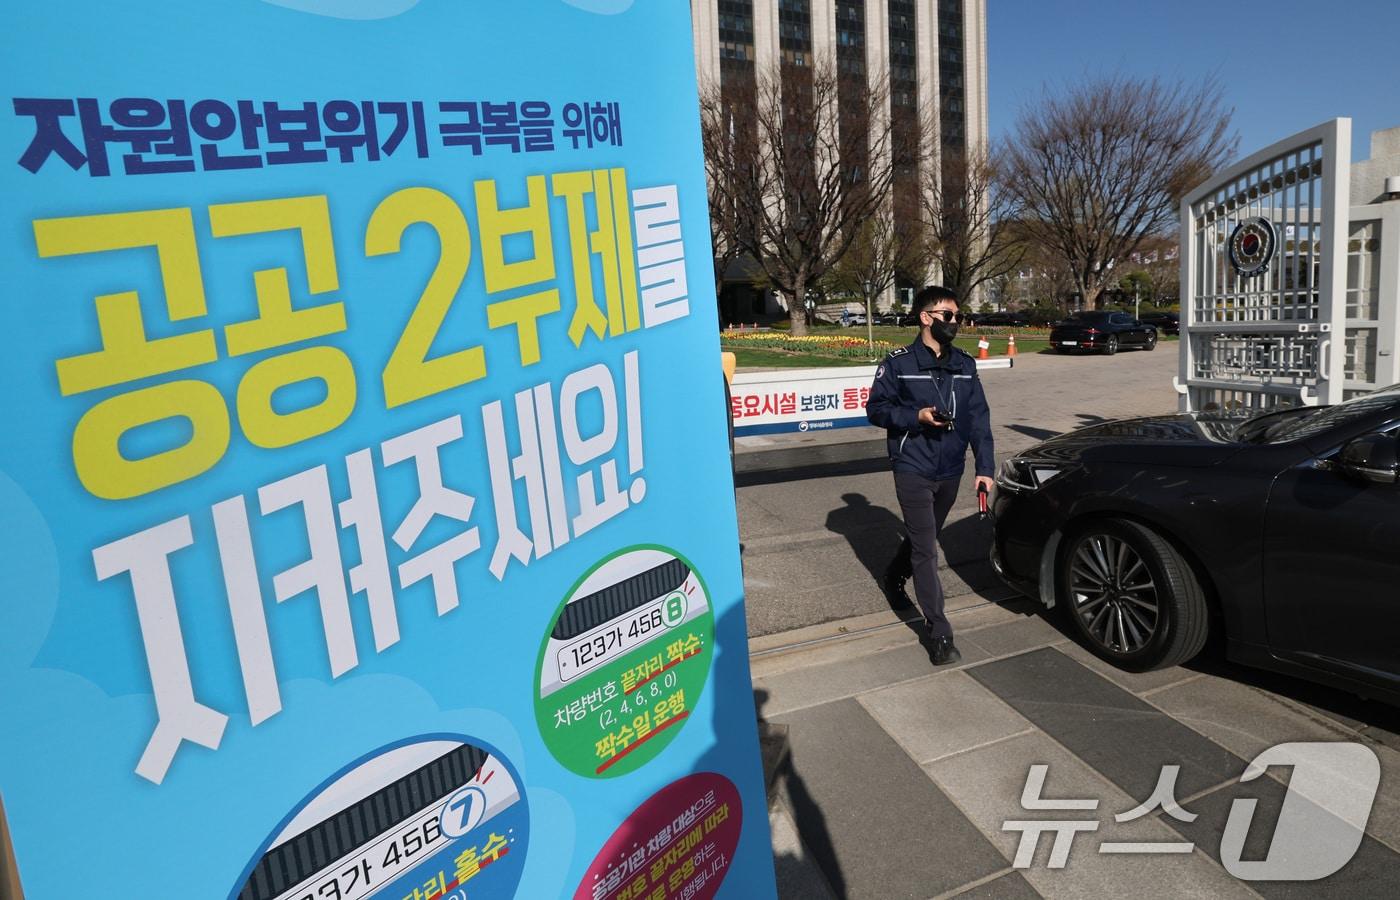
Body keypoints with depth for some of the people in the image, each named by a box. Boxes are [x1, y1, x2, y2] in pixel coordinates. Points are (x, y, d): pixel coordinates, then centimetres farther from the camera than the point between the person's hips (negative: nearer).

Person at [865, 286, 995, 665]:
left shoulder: (964, 365, 5)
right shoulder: (899, 363, -8)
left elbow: (979, 417, 4)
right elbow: (876, 409, -5)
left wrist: (985, 467, -3)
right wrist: (916, 416, -20)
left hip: (950, 471, 5)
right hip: (913, 469, -5)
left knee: (923, 537, 21)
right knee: (926, 550, -7)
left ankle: (895, 576, 51)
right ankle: (940, 634, -3)